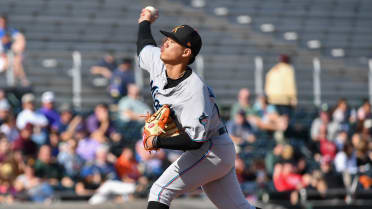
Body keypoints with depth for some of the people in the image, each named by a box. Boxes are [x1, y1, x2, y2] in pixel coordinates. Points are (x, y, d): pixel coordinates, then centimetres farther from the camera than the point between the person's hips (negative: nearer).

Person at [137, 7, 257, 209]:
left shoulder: (195, 90, -28)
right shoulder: (156, 61, -5)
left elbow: (194, 139, -32)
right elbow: (144, 43, 20)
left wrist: (157, 141, -27)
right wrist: (145, 21, 38)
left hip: (212, 150, -9)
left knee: (160, 191, -16)